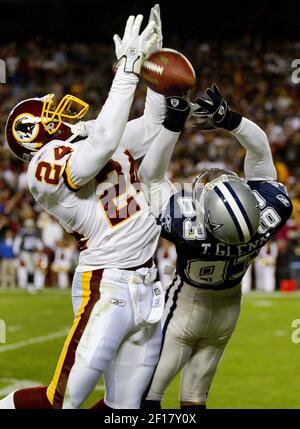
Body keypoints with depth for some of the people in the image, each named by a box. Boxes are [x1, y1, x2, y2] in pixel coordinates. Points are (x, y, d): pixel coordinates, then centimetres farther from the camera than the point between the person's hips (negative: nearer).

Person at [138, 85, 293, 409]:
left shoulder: (186, 227, -38)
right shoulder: (267, 217, -30)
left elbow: (150, 175, -25)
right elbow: (260, 149, -19)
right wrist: (228, 119, -29)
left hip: (186, 309, -4)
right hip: (227, 310, 4)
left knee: (149, 393, 3)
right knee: (195, 396, 15)